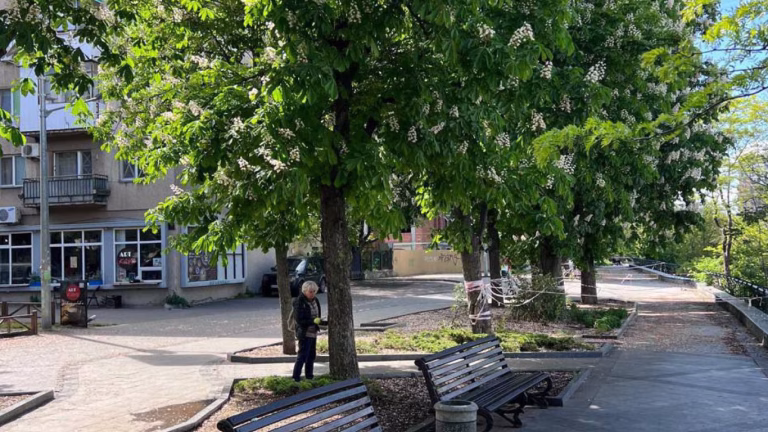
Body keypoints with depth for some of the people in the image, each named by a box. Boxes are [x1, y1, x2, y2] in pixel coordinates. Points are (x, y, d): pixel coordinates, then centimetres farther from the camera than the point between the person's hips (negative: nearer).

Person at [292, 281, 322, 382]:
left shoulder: (315, 300, 8)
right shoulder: (299, 302, -16)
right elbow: (299, 320, -20)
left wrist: (319, 321, 1)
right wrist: (313, 321, -26)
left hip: (313, 332, 8)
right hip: (304, 333, -8)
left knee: (311, 355, 14)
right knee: (303, 355, -7)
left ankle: (309, 376, 24)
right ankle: (296, 377, -1)